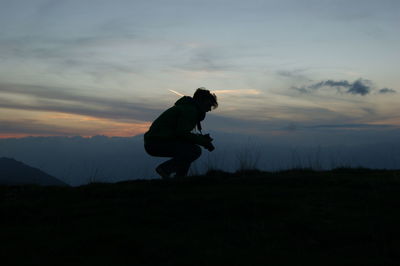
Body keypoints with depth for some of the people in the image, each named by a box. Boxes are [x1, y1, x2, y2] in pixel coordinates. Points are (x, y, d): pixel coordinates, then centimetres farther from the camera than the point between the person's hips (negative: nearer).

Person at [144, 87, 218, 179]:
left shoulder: (187, 107, 23)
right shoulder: (190, 110, -9)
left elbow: (182, 133, 23)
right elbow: (182, 133, -19)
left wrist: (202, 138, 12)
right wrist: (203, 141, -10)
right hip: (157, 143, -11)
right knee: (195, 151, -16)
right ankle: (164, 169, -14)